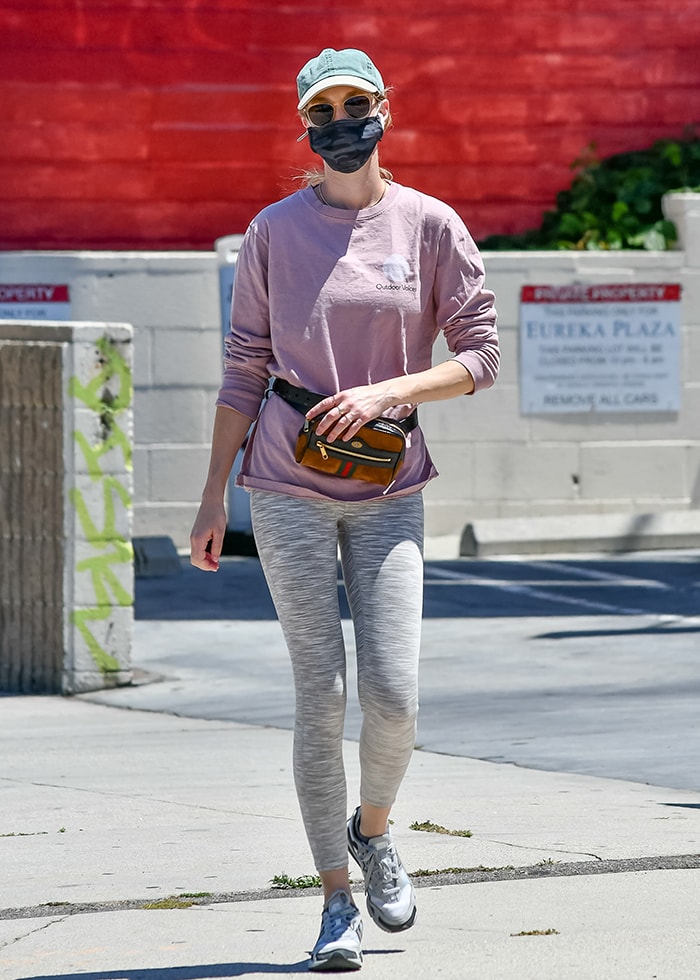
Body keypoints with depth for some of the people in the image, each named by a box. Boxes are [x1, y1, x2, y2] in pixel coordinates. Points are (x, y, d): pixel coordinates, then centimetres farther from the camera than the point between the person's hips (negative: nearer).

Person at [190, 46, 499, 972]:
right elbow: (243, 370, 6)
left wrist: (384, 391, -16)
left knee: (393, 697, -8)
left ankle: (373, 828, 23)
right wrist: (213, 497, 3)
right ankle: (337, 901, 4)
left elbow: (480, 356, -1)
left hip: (388, 493, 0)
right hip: (290, 491, 0)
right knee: (320, 696, -4)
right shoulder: (274, 233, 3)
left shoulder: (431, 226, 2)